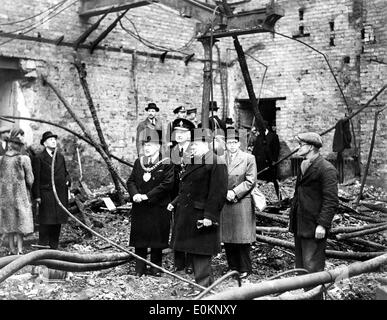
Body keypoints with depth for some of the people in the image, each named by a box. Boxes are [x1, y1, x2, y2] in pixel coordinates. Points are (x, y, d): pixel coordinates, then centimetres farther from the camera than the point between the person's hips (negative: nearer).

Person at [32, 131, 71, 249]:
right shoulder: (38, 158, -3)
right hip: (46, 194, -6)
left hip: (61, 194, 6)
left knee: (58, 222, 9)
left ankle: (54, 246, 18)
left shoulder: (60, 157, 16)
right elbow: (36, 178, -6)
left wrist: (67, 180, 5)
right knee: (45, 222, -5)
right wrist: (37, 196, -10)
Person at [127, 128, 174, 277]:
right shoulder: (138, 162, 10)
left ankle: (156, 268, 19)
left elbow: (167, 184, -16)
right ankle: (140, 269, 17)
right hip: (139, 208, 4)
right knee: (139, 238, 7)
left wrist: (147, 195, -18)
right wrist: (135, 194, -12)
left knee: (157, 238, 5)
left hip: (158, 208, -4)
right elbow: (131, 181, 9)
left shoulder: (167, 164, -7)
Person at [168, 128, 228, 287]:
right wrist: (175, 202, 16)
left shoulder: (216, 164, -15)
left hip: (201, 217, -10)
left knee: (201, 253, -3)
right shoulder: (193, 162, 15)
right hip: (188, 216, 10)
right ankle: (207, 280, 30)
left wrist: (210, 216, -24)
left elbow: (218, 192, -20)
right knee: (193, 251, 17)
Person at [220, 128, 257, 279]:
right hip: (224, 203, 3)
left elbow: (251, 181, -4)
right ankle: (232, 267, 19)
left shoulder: (249, 158, 1)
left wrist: (235, 192, -12)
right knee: (227, 238, 7)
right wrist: (224, 193, -5)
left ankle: (244, 269, 11)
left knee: (242, 238, 0)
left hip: (242, 203, -3)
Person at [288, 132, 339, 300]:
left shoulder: (327, 169, -13)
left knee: (312, 267, -6)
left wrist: (322, 224, -22)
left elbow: (331, 201, -17)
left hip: (314, 228, -9)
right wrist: (292, 216, 17)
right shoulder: (304, 165, 15)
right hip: (299, 225, 9)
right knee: (300, 265, 16)